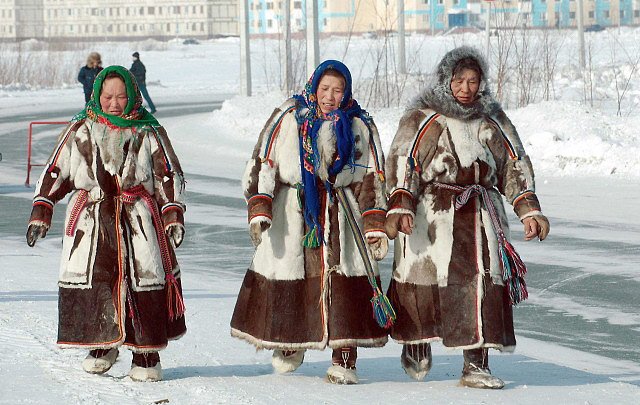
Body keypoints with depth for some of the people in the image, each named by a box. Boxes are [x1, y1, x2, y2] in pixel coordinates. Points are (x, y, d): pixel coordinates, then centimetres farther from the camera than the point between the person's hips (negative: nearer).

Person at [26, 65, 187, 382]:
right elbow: (55, 171, 12)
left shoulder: (148, 133, 5)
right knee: (93, 279, -3)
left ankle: (146, 353, 4)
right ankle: (102, 345, 15)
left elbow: (169, 175, 8)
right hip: (90, 219, 1)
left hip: (138, 219, -1)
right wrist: (41, 213, 7)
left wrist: (173, 216, 0)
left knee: (144, 279, -5)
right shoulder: (80, 131, 7)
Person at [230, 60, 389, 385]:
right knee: (287, 279, 3)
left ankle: (344, 361, -2)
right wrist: (258, 210, -13)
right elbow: (262, 164, -2)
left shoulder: (360, 126, 6)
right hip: (292, 212, -1)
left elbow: (372, 179, 7)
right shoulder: (287, 119, 1)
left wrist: (376, 226, -1)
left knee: (344, 284, -7)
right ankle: (289, 346, 27)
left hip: (342, 216, 1)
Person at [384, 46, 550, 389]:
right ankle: (417, 345, 27)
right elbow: (403, 163, -8)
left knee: (483, 283, -8)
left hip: (481, 217, 3)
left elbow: (515, 165, 17)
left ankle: (476, 364, -4)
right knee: (424, 279, -2)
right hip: (432, 216, -3)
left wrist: (529, 210, 8)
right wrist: (400, 207, -21)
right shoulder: (423, 119, 1)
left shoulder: (492, 121, 13)